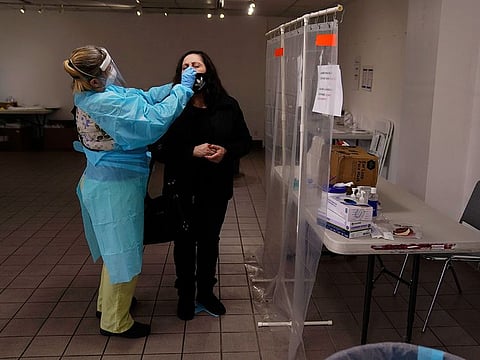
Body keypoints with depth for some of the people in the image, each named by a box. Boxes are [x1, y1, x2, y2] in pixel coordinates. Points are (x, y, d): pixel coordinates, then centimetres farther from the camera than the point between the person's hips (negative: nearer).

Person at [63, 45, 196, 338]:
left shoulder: (94, 96, 3)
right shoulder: (106, 103, -27)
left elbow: (145, 97, 7)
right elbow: (154, 121, -30)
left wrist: (176, 86, -3)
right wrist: (183, 88, -21)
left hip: (105, 181, 10)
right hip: (115, 187, -10)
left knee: (116, 247, 25)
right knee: (123, 252, 5)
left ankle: (108, 303, 44)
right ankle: (116, 322, 22)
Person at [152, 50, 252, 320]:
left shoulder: (228, 106, -2)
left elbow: (245, 142, 3)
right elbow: (161, 150, -12)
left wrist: (226, 151, -17)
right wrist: (193, 151, -25)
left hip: (216, 188, 2)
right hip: (182, 189, -2)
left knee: (210, 240, 16)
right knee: (185, 241, 12)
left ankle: (206, 292, 37)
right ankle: (186, 295, 33)